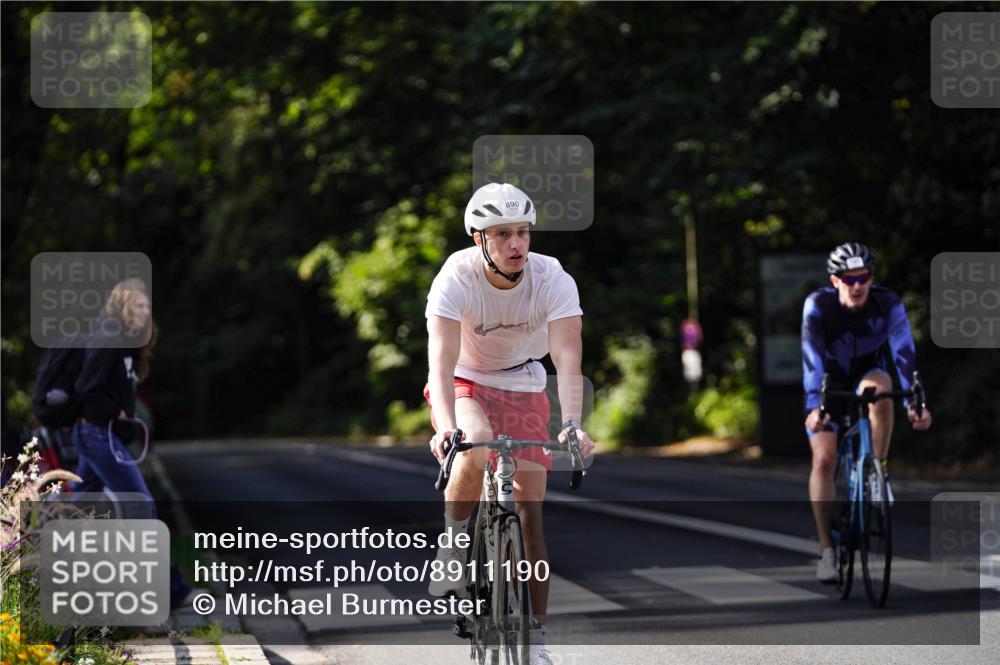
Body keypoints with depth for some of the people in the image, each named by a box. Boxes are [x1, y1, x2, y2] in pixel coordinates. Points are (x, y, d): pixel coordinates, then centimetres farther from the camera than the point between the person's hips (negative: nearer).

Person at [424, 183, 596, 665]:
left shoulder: (553, 280, -23)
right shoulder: (456, 278, -27)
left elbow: (567, 358, -33)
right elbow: (441, 362, -36)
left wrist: (572, 424, -49)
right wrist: (446, 426, -53)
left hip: (522, 387, 2)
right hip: (465, 383, -2)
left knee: (529, 510, -5)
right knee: (475, 450, -36)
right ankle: (453, 545, -9)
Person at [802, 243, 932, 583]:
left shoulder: (888, 304, -23)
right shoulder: (818, 305, -26)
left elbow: (904, 352, -32)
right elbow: (812, 357, -36)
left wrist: (914, 402, -45)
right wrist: (814, 407, -50)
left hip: (866, 374, 0)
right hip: (830, 382, 0)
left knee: (879, 388, -36)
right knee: (824, 459, -14)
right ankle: (827, 549, -6)